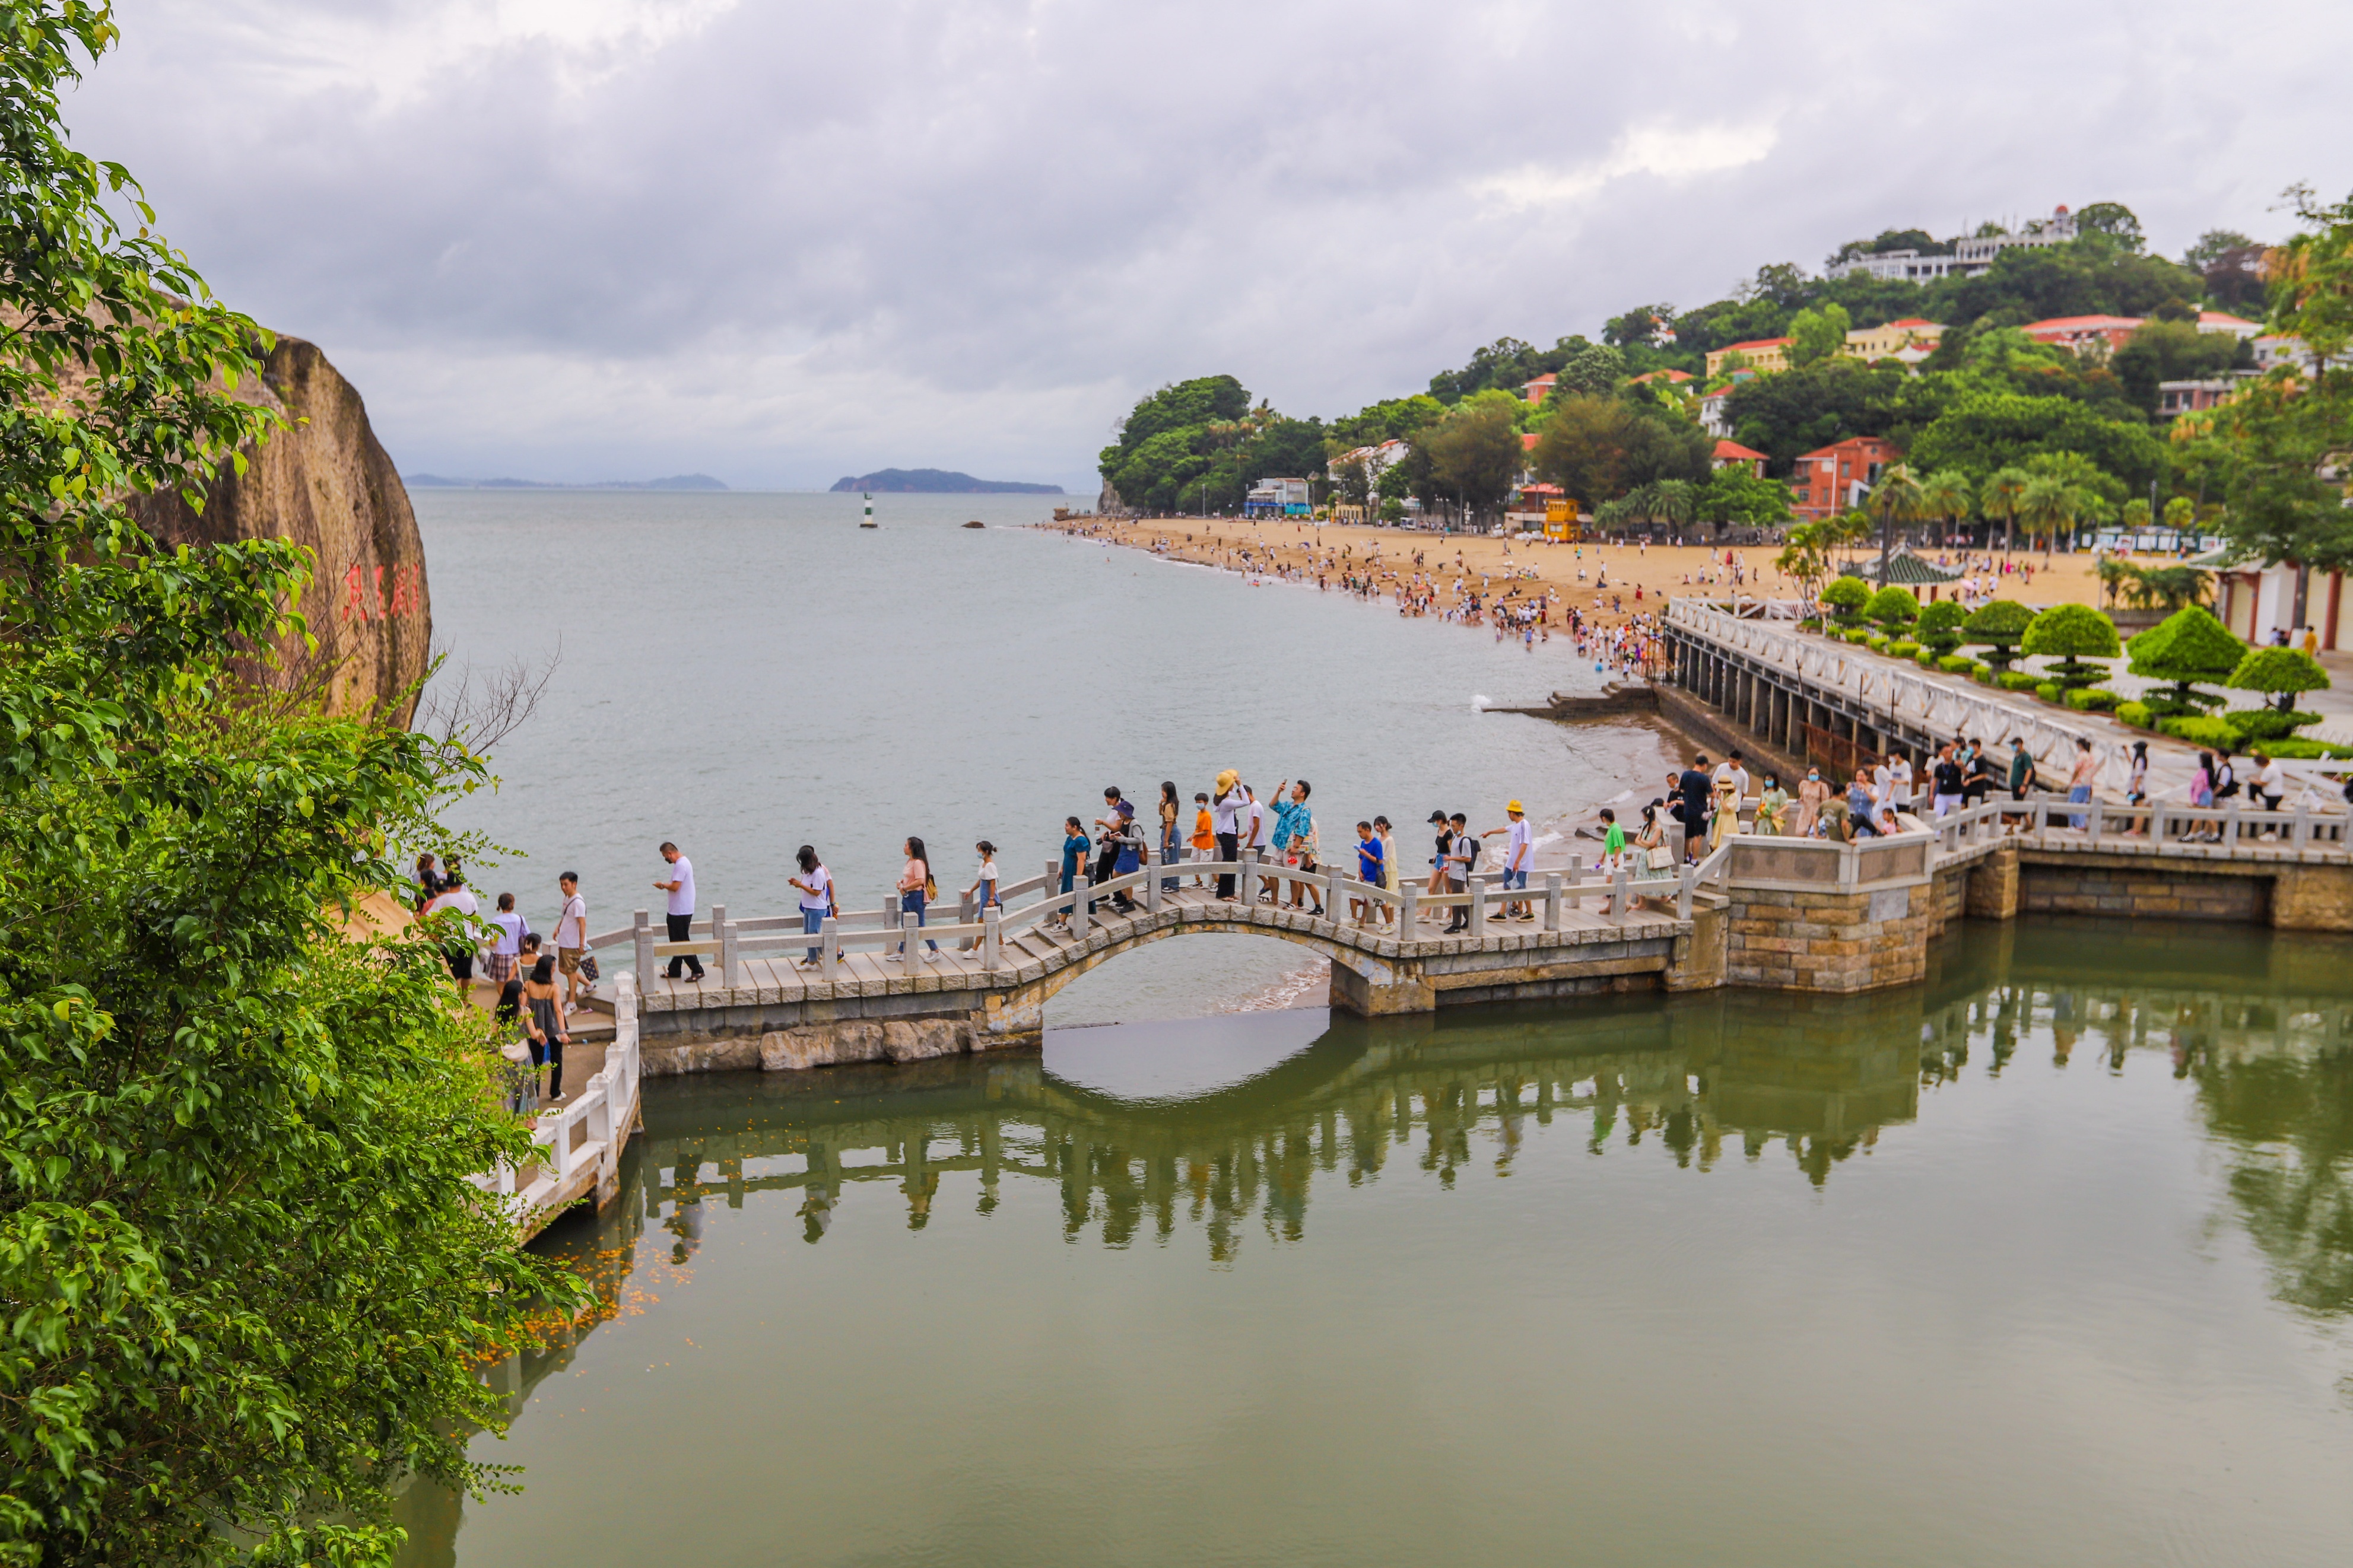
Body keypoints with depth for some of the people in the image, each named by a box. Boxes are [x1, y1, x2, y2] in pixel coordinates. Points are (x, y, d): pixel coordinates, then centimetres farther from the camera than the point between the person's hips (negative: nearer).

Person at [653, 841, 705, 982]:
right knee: (677, 942, 16)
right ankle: (674, 971, 23)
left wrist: (663, 885, -8)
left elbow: (675, 887, -24)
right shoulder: (685, 862, 13)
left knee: (682, 942, -6)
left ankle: (697, 971, -4)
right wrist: (665, 886, 10)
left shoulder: (680, 865, -19)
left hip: (681, 912, -11)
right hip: (678, 911, 11)